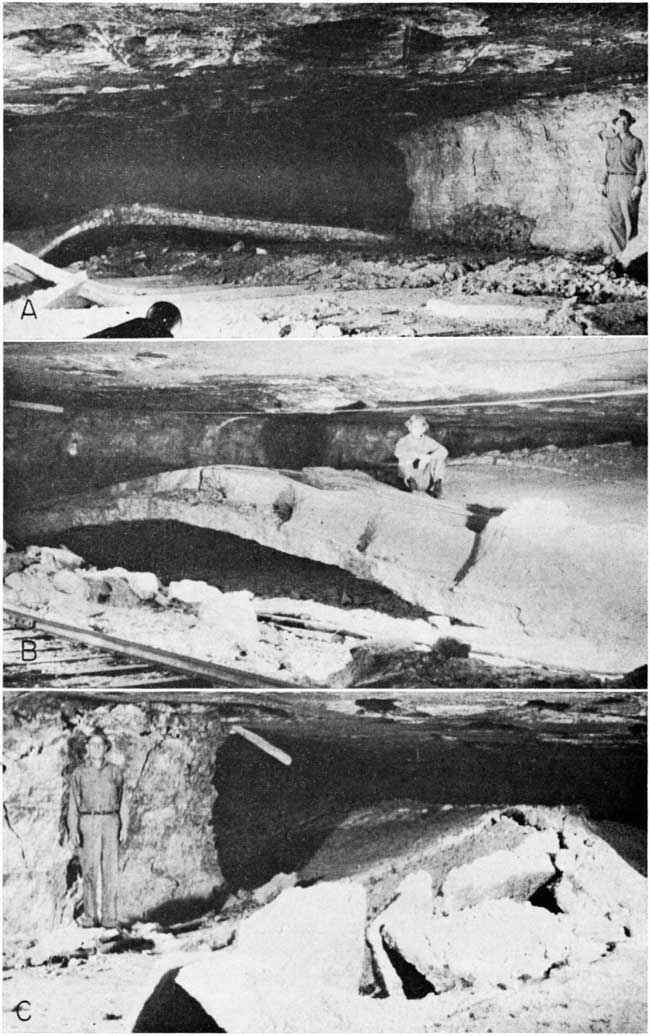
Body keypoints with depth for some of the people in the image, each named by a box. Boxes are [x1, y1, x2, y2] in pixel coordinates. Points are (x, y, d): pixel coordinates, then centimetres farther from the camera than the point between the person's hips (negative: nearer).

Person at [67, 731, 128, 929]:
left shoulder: (115, 772, 7)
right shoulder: (79, 773, 5)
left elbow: (122, 801, 9)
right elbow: (73, 803, 3)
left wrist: (124, 827, 2)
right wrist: (73, 830, -7)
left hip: (110, 823, 1)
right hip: (87, 823, 0)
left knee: (110, 870, -3)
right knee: (89, 870, -5)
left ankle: (109, 917, 1)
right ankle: (89, 916, 4)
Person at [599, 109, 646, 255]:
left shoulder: (635, 143, 1)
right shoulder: (611, 141, 13)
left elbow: (641, 167, -2)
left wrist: (638, 185, -13)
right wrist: (604, 183, 10)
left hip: (629, 181, -4)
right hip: (613, 182, 4)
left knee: (630, 219, -5)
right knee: (614, 219, 0)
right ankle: (617, 251, 5)